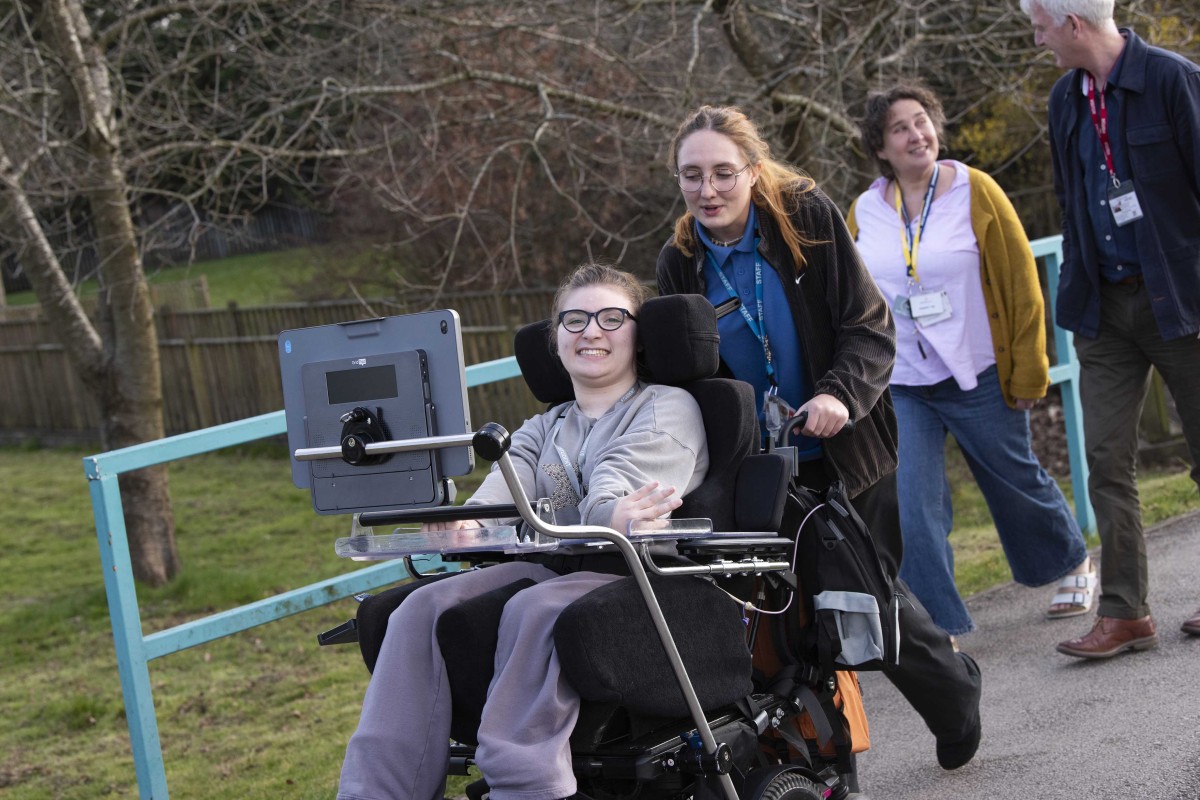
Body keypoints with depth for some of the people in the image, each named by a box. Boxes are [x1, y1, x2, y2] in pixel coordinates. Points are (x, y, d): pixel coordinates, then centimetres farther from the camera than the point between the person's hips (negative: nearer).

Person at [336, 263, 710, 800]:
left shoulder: (668, 408, 8)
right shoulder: (542, 430, 25)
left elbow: (614, 491, -12)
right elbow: (505, 492, 2)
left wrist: (614, 514, -38)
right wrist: (465, 522, -22)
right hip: (551, 569, 5)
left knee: (533, 610, -36)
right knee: (424, 608, -21)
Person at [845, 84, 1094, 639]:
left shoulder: (975, 192, -5)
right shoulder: (864, 212, 3)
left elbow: (1021, 282, -4)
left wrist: (1028, 372, -6)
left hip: (978, 377, -2)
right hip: (899, 387, 2)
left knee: (1017, 483, 13)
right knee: (910, 504, -8)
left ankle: (1073, 563, 42)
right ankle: (939, 627, 1)